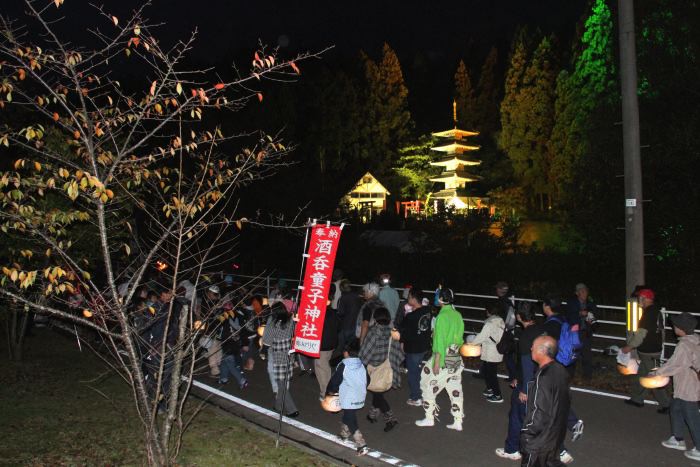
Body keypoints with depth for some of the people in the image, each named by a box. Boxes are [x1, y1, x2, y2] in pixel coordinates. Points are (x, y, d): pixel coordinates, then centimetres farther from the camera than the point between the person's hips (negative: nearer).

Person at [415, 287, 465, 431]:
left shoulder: (442, 316, -17)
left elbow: (440, 340, -20)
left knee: (429, 386, 7)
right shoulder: (458, 315, 6)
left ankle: (429, 418, 14)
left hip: (443, 357, -7)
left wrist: (437, 362, -19)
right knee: (455, 388, 11)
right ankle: (458, 422, 15)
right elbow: (460, 337, 12)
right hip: (457, 358, 8)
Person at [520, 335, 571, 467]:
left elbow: (539, 412, -27)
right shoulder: (560, 370, -2)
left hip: (540, 440, -8)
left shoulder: (543, 377, -29)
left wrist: (527, 434, -14)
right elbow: (566, 402, 10)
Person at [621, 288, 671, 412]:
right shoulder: (656, 311, 7)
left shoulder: (649, 313, -21)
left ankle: (665, 404, 7)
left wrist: (629, 347, -14)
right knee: (641, 374, 18)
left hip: (649, 353, -9)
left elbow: (641, 333, -22)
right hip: (654, 348, 9)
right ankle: (637, 399, 28)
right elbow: (660, 330, 16)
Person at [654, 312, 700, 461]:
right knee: (676, 409, 22)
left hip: (687, 388, -10)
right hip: (686, 385, 10)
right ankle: (677, 439, 34)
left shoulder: (684, 345, -26)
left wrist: (656, 373, -9)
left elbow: (673, 365, -22)